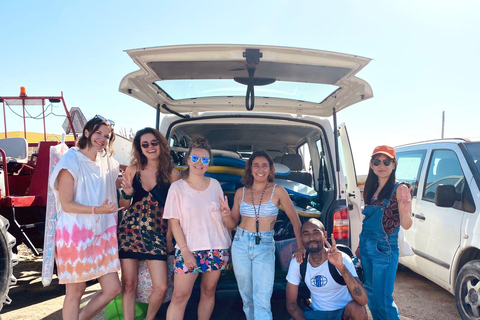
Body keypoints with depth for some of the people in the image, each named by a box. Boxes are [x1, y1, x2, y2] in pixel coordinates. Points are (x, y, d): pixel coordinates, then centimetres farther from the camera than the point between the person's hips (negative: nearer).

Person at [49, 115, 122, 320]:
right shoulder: (71, 161, -10)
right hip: (75, 234, -6)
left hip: (102, 233, 6)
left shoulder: (106, 162, 9)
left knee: (113, 289, 7)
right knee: (75, 292, 7)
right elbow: (66, 204, -13)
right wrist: (97, 210, -24)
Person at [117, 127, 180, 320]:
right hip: (130, 231, 1)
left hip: (157, 234, -1)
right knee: (129, 284, 5)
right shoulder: (132, 170, 3)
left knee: (161, 288, -1)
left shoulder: (172, 173, -3)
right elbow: (124, 205, 12)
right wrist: (127, 194, -9)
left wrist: (169, 237, -2)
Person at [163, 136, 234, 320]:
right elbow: (174, 223, -4)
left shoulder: (215, 185, 5)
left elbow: (229, 224, 9)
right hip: (189, 249, -3)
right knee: (179, 296, -4)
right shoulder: (177, 187, -3)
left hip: (217, 249, 3)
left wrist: (226, 215, -15)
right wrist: (185, 251, -12)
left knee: (208, 291, 10)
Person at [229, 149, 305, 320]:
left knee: (262, 302, -9)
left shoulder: (277, 191, -3)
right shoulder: (241, 192, 5)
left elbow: (295, 219, -1)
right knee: (247, 298, 14)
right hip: (241, 245, 3)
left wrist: (301, 247, -5)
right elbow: (233, 222, 13)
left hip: (265, 248, -3)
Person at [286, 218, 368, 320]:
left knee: (356, 308, -34)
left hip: (343, 311, 0)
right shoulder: (297, 263, -11)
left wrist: (341, 266, -46)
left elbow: (363, 300, -33)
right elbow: (291, 303, -4)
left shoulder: (342, 259, -21)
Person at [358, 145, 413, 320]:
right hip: (366, 248, 7)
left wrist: (405, 211, -38)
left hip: (385, 250, -7)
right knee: (370, 296, 17)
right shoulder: (371, 189, 9)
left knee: (383, 301, -2)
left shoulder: (399, 189, -10)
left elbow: (406, 225, -17)